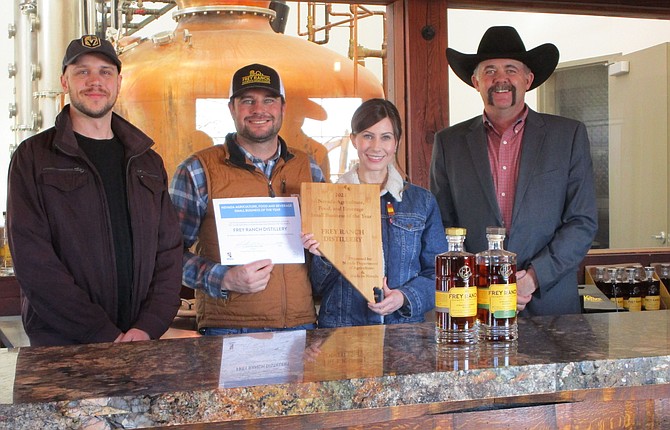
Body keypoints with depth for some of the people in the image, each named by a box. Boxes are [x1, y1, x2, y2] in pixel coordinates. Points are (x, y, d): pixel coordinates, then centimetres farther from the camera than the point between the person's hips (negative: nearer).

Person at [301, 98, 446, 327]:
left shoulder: (422, 201, 11)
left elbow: (439, 273, 10)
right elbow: (318, 286, 9)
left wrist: (405, 297, -7)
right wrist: (323, 257, -10)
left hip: (405, 328, 1)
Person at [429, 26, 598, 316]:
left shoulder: (569, 135, 5)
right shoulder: (449, 143, 7)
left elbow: (583, 222, 1)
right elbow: (441, 227, 6)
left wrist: (533, 277, -11)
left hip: (549, 302, 0)